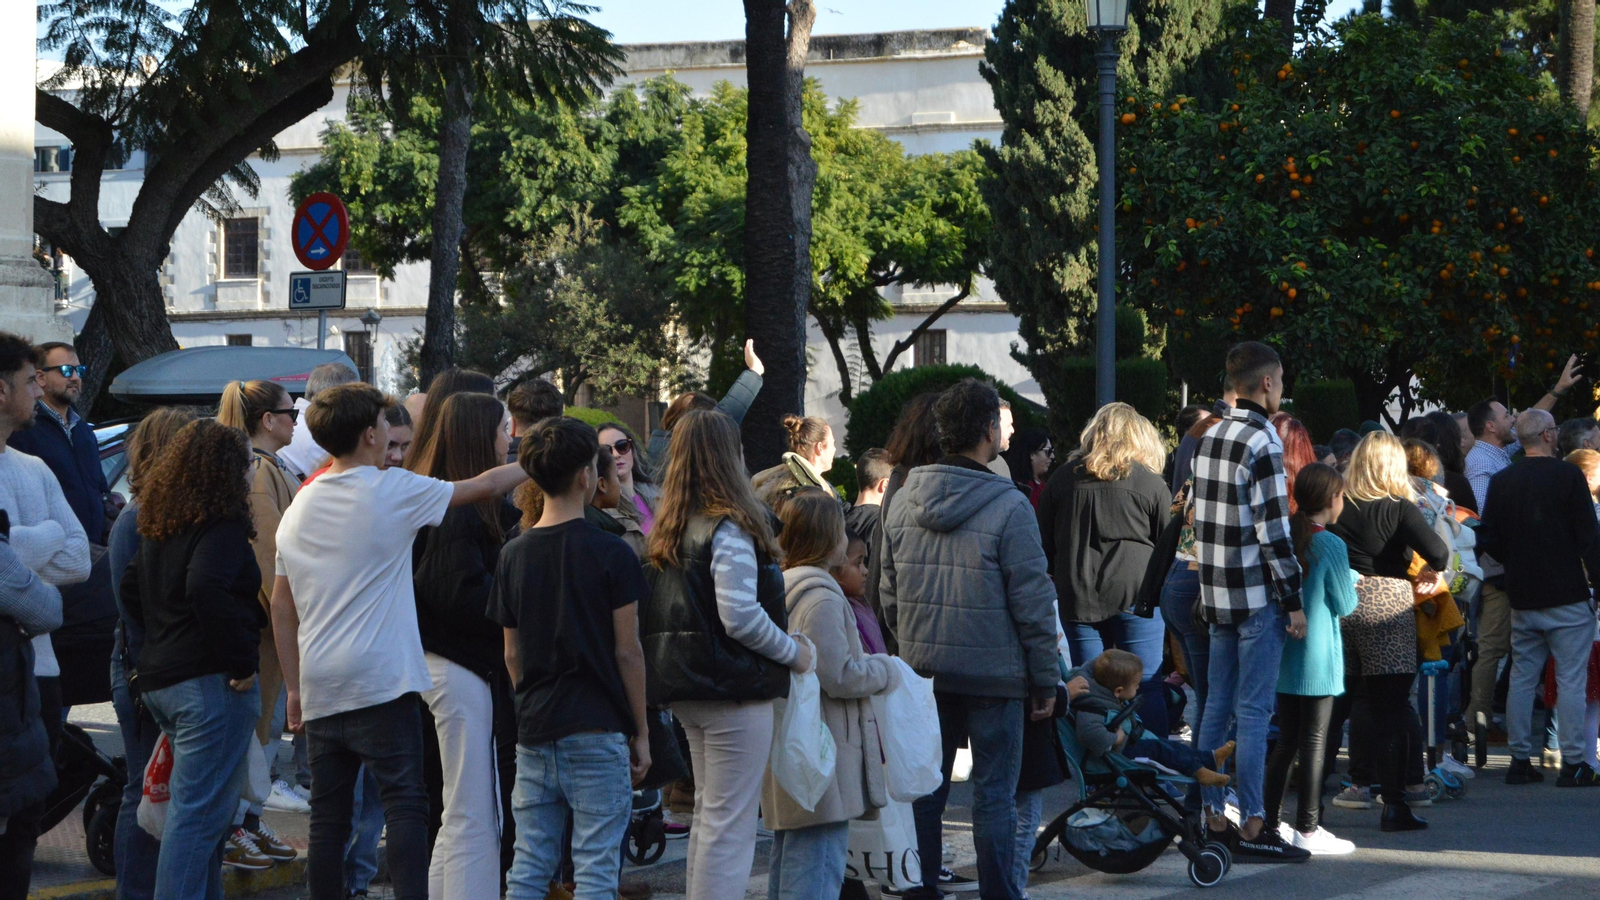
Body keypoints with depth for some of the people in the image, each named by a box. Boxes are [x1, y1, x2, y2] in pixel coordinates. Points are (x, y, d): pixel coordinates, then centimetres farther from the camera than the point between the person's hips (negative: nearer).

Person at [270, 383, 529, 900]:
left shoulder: (300, 506, 13)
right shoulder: (392, 491, -5)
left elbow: (281, 606, 15)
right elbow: (482, 488, 4)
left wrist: (294, 687, 18)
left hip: (319, 688, 6)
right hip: (379, 682, -6)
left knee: (328, 815, 9)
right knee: (404, 804, -7)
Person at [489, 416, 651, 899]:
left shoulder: (514, 554, 5)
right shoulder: (610, 554, -8)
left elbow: (511, 653, 9)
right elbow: (627, 651, -6)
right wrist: (641, 731, 2)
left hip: (534, 731, 4)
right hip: (597, 731, -4)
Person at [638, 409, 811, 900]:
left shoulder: (671, 530, 11)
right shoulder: (729, 528, -15)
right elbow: (740, 616, -22)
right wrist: (795, 653, -9)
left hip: (689, 692, 9)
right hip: (733, 691, -9)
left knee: (709, 814, 18)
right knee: (729, 821, -4)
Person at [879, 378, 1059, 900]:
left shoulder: (904, 501, 4)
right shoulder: (1008, 508, -13)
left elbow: (888, 594, 11)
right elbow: (1033, 602, -10)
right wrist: (1045, 678, -3)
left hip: (922, 674, 5)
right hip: (993, 675, -5)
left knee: (924, 785, 13)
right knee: (994, 793, 1)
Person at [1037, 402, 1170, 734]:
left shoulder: (1062, 478, 6)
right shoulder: (1151, 483, -2)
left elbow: (1045, 544, 10)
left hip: (1077, 597, 2)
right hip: (1134, 594, -2)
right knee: (1147, 687, 1)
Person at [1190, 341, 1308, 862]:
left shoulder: (1207, 440, 11)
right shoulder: (1263, 443, -14)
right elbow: (1273, 531, -17)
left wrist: (1210, 591, 20)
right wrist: (1294, 600, -12)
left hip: (1217, 594, 8)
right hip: (1257, 595, -8)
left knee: (1217, 707, 11)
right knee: (1254, 711, -6)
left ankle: (1211, 818, 15)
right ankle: (1251, 828, -6)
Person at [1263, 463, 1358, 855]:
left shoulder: (1284, 536, 5)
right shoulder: (1331, 545, -13)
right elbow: (1345, 605, -8)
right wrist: (1352, 579, 11)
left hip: (1284, 655, 6)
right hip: (1318, 658, -6)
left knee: (1286, 740, 13)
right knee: (1314, 742, -1)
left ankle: (1271, 822, 14)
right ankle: (1307, 828, 0)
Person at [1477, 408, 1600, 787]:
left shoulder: (1501, 481, 4)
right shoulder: (1568, 476, -10)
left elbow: (1489, 540, 6)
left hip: (1522, 599, 5)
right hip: (1567, 596, -5)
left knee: (1522, 680, 10)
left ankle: (1519, 760, 11)